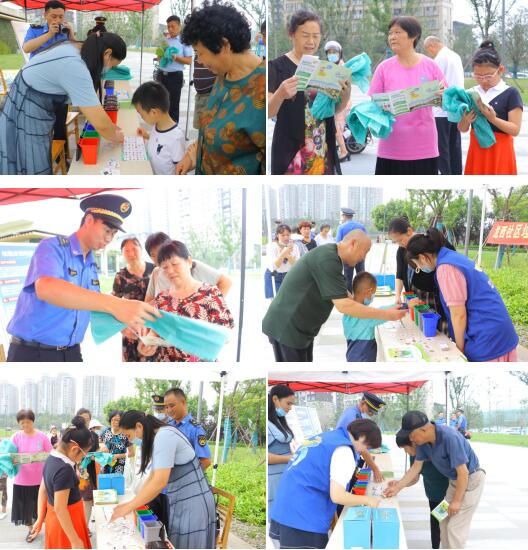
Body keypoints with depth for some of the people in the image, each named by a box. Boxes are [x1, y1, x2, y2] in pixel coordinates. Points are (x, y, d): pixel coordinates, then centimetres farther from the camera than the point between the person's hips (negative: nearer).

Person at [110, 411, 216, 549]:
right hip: (180, 502, 10)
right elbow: (153, 477, 16)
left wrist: (130, 507, -20)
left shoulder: (164, 436, -20)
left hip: (193, 503, -10)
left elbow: (160, 482, -25)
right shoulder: (157, 437, 12)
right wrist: (133, 503, 7)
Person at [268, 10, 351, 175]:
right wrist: (280, 94, -31)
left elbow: (336, 109, 14)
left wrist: (345, 95, -8)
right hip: (291, 150, -5)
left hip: (323, 150, 5)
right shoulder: (277, 67, -4)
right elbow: (268, 112, -10)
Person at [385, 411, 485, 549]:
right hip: (454, 481, 8)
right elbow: (416, 467, 3)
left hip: (470, 480, -8)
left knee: (455, 527, -7)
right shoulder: (423, 441, -9)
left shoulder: (450, 438, -33)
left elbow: (463, 472, -27)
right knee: (445, 524, 14)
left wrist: (456, 501, -20)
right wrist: (397, 487, -1)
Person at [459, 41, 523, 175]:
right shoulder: (471, 93, 6)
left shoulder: (510, 93, -8)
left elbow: (515, 129, -12)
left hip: (499, 152, -5)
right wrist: (465, 121, -13)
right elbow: (462, 129, 10)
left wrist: (492, 118, -25)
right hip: (477, 150, 5)